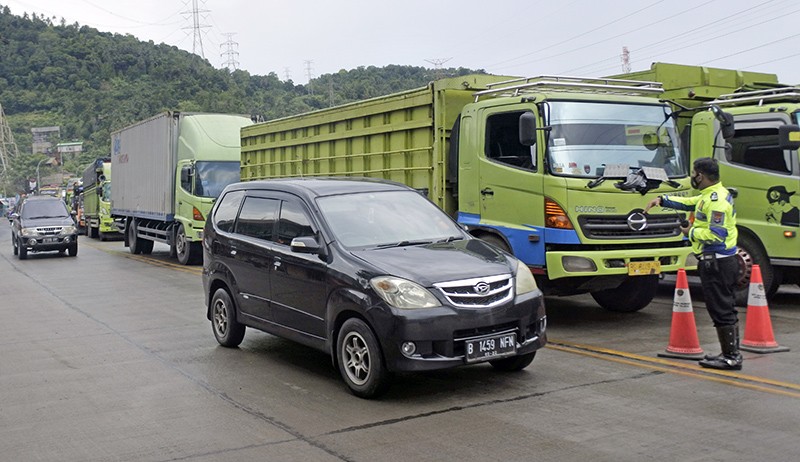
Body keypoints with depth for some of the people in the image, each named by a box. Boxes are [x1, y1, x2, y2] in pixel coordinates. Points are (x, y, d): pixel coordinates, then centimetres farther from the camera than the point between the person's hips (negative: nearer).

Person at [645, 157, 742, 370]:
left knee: (721, 310, -6)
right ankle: (731, 354, 23)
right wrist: (662, 200, 20)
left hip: (717, 262, -11)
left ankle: (731, 357, -1)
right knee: (725, 308, 15)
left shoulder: (716, 199, -19)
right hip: (718, 261, 11)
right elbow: (688, 202, 28)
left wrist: (692, 232, -11)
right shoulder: (710, 195, 14)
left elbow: (716, 235, -26)